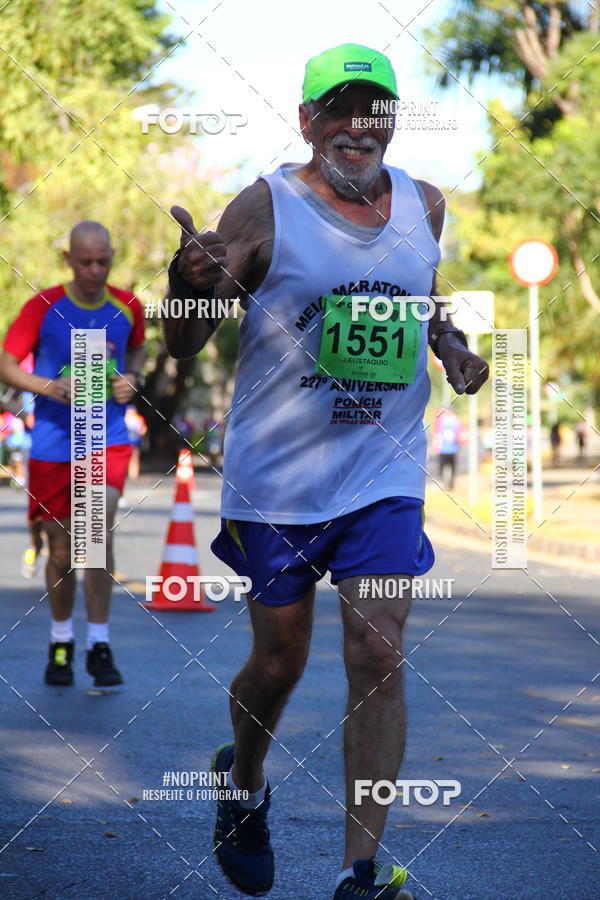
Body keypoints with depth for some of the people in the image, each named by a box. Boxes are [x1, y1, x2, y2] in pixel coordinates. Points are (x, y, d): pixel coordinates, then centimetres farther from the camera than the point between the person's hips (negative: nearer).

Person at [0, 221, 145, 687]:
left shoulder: (128, 307, 1)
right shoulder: (42, 307, -6)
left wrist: (132, 378, 0)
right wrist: (49, 386, -18)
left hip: (108, 438, 0)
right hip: (53, 443, 0)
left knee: (100, 526, -20)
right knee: (61, 552, 7)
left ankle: (100, 645, -12)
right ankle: (61, 643, 28)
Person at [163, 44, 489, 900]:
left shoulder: (425, 205, 6)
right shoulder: (265, 209, -8)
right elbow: (184, 345, -8)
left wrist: (453, 347, 4)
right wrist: (188, 278, -29)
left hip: (385, 475, 3)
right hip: (277, 476, -2)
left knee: (379, 653, -9)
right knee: (280, 660, 9)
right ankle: (243, 785, 42)